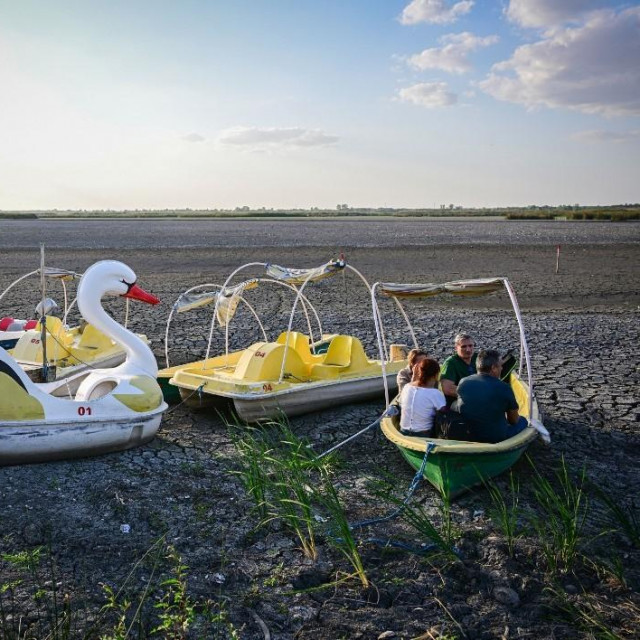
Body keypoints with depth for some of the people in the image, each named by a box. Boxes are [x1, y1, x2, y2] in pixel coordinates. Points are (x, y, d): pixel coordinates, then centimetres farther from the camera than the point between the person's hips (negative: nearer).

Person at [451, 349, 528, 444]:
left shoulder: (463, 382, -4)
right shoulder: (504, 388, -14)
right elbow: (514, 420, 0)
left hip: (465, 437, 3)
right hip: (496, 439, -3)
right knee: (522, 421, 21)